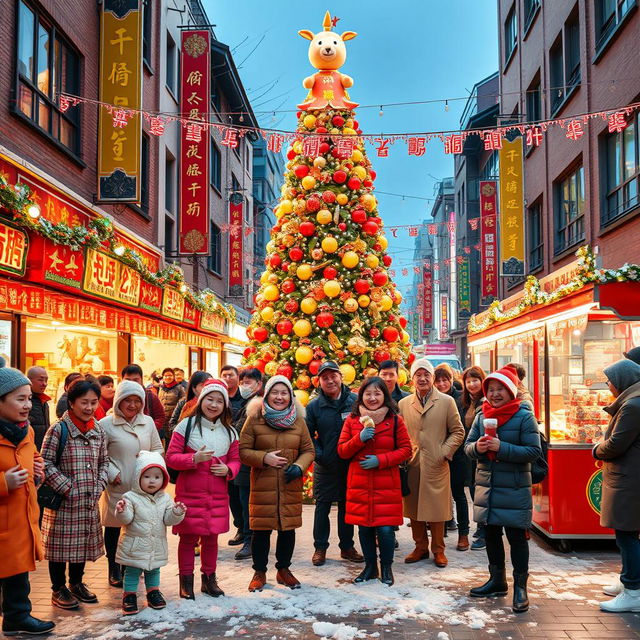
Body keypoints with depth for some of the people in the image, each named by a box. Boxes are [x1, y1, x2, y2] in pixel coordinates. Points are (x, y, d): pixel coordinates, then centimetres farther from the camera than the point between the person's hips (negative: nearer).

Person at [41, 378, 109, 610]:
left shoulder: (98, 431, 6)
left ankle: (76, 583, 35)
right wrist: (68, 488, -15)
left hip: (89, 501, 6)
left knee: (84, 541, 16)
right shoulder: (59, 430, -13)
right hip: (64, 501, -6)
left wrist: (99, 486, 1)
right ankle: (58, 590, 22)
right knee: (61, 543, 5)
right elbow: (46, 463, -13)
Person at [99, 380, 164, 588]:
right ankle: (114, 571, 24)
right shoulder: (106, 424, -7)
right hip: (117, 487, -4)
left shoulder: (148, 422, 7)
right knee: (114, 528, 9)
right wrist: (112, 473, -13)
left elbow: (158, 448, 16)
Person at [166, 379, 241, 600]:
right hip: (189, 493, -3)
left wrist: (228, 470, -8)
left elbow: (235, 459, 13)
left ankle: (209, 579, 27)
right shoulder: (186, 426, -4)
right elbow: (171, 457, -6)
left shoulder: (229, 432, 8)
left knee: (211, 538, 13)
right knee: (188, 538, 4)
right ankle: (186, 581, 18)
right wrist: (194, 458, -21)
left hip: (217, 495, 4)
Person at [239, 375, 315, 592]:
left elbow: (308, 450, 9)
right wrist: (264, 458, -17)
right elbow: (242, 450, -2)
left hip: (290, 486, 3)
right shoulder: (254, 419, -3)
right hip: (262, 485, -2)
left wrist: (299, 466, -9)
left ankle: (284, 569, 28)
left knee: (288, 528, 10)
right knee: (261, 529, 3)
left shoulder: (298, 421, 6)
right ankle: (259, 572, 20)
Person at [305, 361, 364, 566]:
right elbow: (308, 435, 4)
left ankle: (347, 547, 25)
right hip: (325, 466, 0)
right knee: (322, 506, 7)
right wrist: (318, 455, -7)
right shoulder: (314, 406, -2)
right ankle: (320, 548, 19)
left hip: (350, 464, 1)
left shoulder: (355, 401, -4)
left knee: (347, 506, 12)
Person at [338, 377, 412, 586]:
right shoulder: (352, 420, 5)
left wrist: (381, 460, -12)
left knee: (385, 528, -3)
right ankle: (370, 566, 27)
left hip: (387, 485, -2)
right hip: (359, 485, 2)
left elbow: (406, 450, 0)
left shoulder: (395, 420, 0)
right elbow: (342, 451, 5)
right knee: (364, 527, 8)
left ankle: (386, 568, 19)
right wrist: (359, 439, -14)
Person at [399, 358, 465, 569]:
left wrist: (444, 452, -5)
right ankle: (420, 547, 23)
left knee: (437, 509, 4)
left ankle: (438, 550, 19)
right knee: (413, 508, 8)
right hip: (411, 465, 2)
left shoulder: (446, 401, 2)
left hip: (436, 465, -2)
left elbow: (458, 431, 4)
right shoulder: (403, 404, 8)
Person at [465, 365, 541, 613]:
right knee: (491, 534, 15)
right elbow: (468, 446, 8)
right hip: (486, 485, 6)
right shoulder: (481, 416, 6)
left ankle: (520, 587, 13)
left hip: (514, 488, -5)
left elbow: (534, 451, -15)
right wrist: (477, 447, -16)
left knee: (517, 537, 1)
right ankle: (497, 581, 31)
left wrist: (502, 448, -24)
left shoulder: (525, 417, -9)